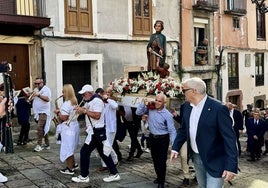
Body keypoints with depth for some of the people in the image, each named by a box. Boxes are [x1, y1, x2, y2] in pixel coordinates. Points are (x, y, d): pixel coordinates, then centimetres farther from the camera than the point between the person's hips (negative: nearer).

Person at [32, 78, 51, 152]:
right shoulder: (36, 90, 19)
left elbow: (47, 99, -20)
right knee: (43, 129, 11)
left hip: (43, 112, -8)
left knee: (39, 127, -18)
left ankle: (39, 145, -15)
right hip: (37, 112, 8)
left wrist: (39, 95, -26)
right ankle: (47, 144, 18)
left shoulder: (46, 89, -5)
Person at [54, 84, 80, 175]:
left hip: (68, 128, -10)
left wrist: (57, 112, -8)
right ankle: (73, 164, 28)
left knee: (67, 148, -1)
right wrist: (60, 112, 15)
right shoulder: (74, 102, 10)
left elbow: (64, 118, -24)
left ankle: (70, 169, 4)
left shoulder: (66, 104, -20)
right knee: (70, 147, 20)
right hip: (74, 125, 10)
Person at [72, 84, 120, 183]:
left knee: (84, 152, -4)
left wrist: (84, 111, -22)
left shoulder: (96, 101, -18)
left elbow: (97, 116, -26)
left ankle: (84, 176, 7)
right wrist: (80, 109, -8)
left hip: (96, 131, -11)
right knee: (103, 152, 12)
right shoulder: (90, 101, 15)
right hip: (95, 130, 11)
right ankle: (114, 174, 17)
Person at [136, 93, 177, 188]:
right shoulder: (150, 109, -4)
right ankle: (159, 177, 35)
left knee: (162, 161, -1)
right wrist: (144, 104, -12)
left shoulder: (167, 114, -16)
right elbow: (138, 112, 1)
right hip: (152, 137, 5)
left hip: (162, 139, -5)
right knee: (155, 159, 17)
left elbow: (172, 130, -15)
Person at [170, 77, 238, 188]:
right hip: (196, 157, 7)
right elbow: (183, 129, 14)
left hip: (214, 160, -7)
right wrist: (175, 148, 8)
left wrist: (231, 166, -24)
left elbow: (229, 138, -21)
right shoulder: (187, 106, 1)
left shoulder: (218, 108, -21)